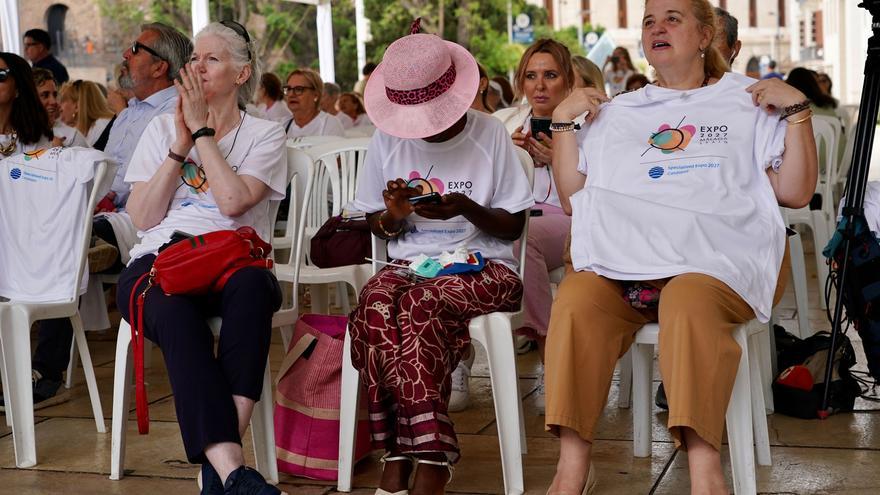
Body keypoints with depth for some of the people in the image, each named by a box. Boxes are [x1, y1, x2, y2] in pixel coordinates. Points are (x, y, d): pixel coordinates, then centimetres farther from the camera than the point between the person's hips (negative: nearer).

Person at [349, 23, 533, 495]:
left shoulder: (489, 133, 0)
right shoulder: (386, 139, 8)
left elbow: (513, 226, 4)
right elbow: (374, 228, 16)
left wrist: (466, 208, -15)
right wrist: (392, 215, -8)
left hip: (482, 266, -3)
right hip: (407, 264, 3)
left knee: (418, 305, -36)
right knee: (374, 306, -34)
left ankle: (399, 453, -33)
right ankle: (431, 456, -32)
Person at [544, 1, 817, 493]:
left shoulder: (749, 103, 19)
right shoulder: (615, 113, 26)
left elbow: (796, 192, 10)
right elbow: (573, 197, 21)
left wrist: (798, 110, 4)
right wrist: (563, 120, 15)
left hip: (718, 258, -2)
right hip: (625, 253, 3)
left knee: (689, 303, -38)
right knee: (576, 302, -30)